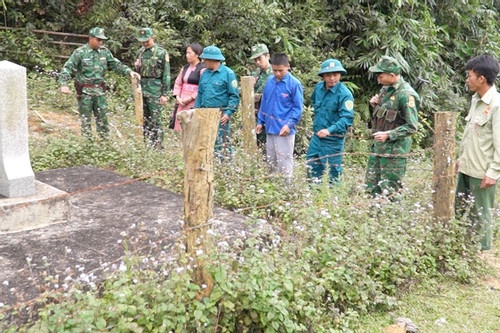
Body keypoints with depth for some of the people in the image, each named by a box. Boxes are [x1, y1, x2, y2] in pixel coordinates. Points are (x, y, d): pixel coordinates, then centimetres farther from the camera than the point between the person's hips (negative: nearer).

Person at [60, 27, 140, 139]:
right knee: (86, 119, 4)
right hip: (85, 92, -4)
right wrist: (64, 84, -24)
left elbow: (116, 64, 9)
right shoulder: (80, 52, -9)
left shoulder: (104, 51, 4)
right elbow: (67, 68, -11)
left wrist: (129, 71, -6)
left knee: (102, 118, 9)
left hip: (100, 91, 4)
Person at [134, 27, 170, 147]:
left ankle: (157, 146, 2)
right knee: (144, 120, 9)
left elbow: (166, 75, -6)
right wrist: (136, 66, -1)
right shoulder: (140, 52, 13)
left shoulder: (161, 53, -4)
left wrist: (164, 94, -10)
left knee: (155, 120, -5)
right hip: (141, 88, 6)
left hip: (155, 90, -6)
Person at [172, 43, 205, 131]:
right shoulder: (185, 68, 16)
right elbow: (178, 83, 19)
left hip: (194, 103, -7)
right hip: (182, 103, 7)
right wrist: (177, 97, 4)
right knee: (182, 129, 5)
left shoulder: (202, 69, -7)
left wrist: (190, 98, -13)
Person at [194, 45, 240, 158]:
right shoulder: (205, 73, 15)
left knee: (221, 145, -8)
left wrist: (228, 113, -16)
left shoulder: (228, 73, -4)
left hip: (220, 116, -7)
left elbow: (234, 96, -7)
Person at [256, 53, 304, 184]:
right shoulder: (270, 81, 6)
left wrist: (289, 124, -20)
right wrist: (260, 121, 13)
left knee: (284, 163, 1)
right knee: (271, 162, 17)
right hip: (270, 129, 6)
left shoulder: (294, 83, -11)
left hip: (284, 131, -6)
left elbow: (298, 108, -9)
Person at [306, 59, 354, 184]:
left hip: (333, 140, -7)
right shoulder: (318, 87, 3)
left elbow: (347, 119, -24)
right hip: (316, 136, 7)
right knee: (312, 169, 17)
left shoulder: (345, 94, -18)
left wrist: (330, 130, -34)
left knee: (332, 173, 5)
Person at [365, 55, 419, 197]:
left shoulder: (406, 94, -17)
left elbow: (412, 127, -17)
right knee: (371, 187, 14)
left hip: (394, 149, -8)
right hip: (377, 146, 8)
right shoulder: (386, 89, 10)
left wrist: (388, 135, -23)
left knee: (389, 192, -1)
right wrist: (373, 105, 1)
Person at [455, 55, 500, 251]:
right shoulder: (476, 100, 9)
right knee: (456, 209, 16)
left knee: (480, 215, 4)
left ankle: (482, 251, 19)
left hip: (482, 172, -8)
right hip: (466, 168, 9)